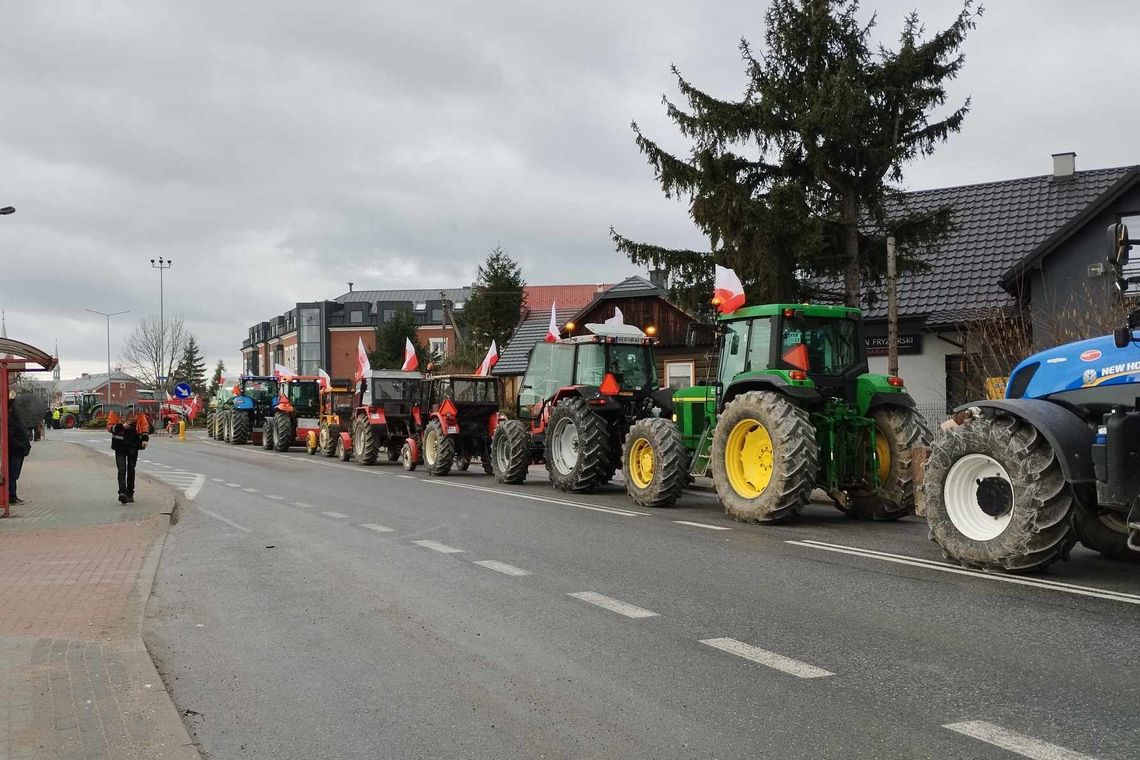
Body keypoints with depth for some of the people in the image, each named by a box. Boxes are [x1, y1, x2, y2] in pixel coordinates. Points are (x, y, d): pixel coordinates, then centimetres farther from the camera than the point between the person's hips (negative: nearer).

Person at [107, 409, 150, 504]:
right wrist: (121, 426, -19)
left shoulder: (139, 412, 2)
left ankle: (130, 494, 19)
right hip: (120, 445, -2)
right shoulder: (115, 411, -3)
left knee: (131, 470, 10)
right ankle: (122, 492, -17)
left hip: (133, 445, 2)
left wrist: (145, 439, -7)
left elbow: (144, 425, 6)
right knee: (121, 470, -10)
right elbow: (109, 426, -2)